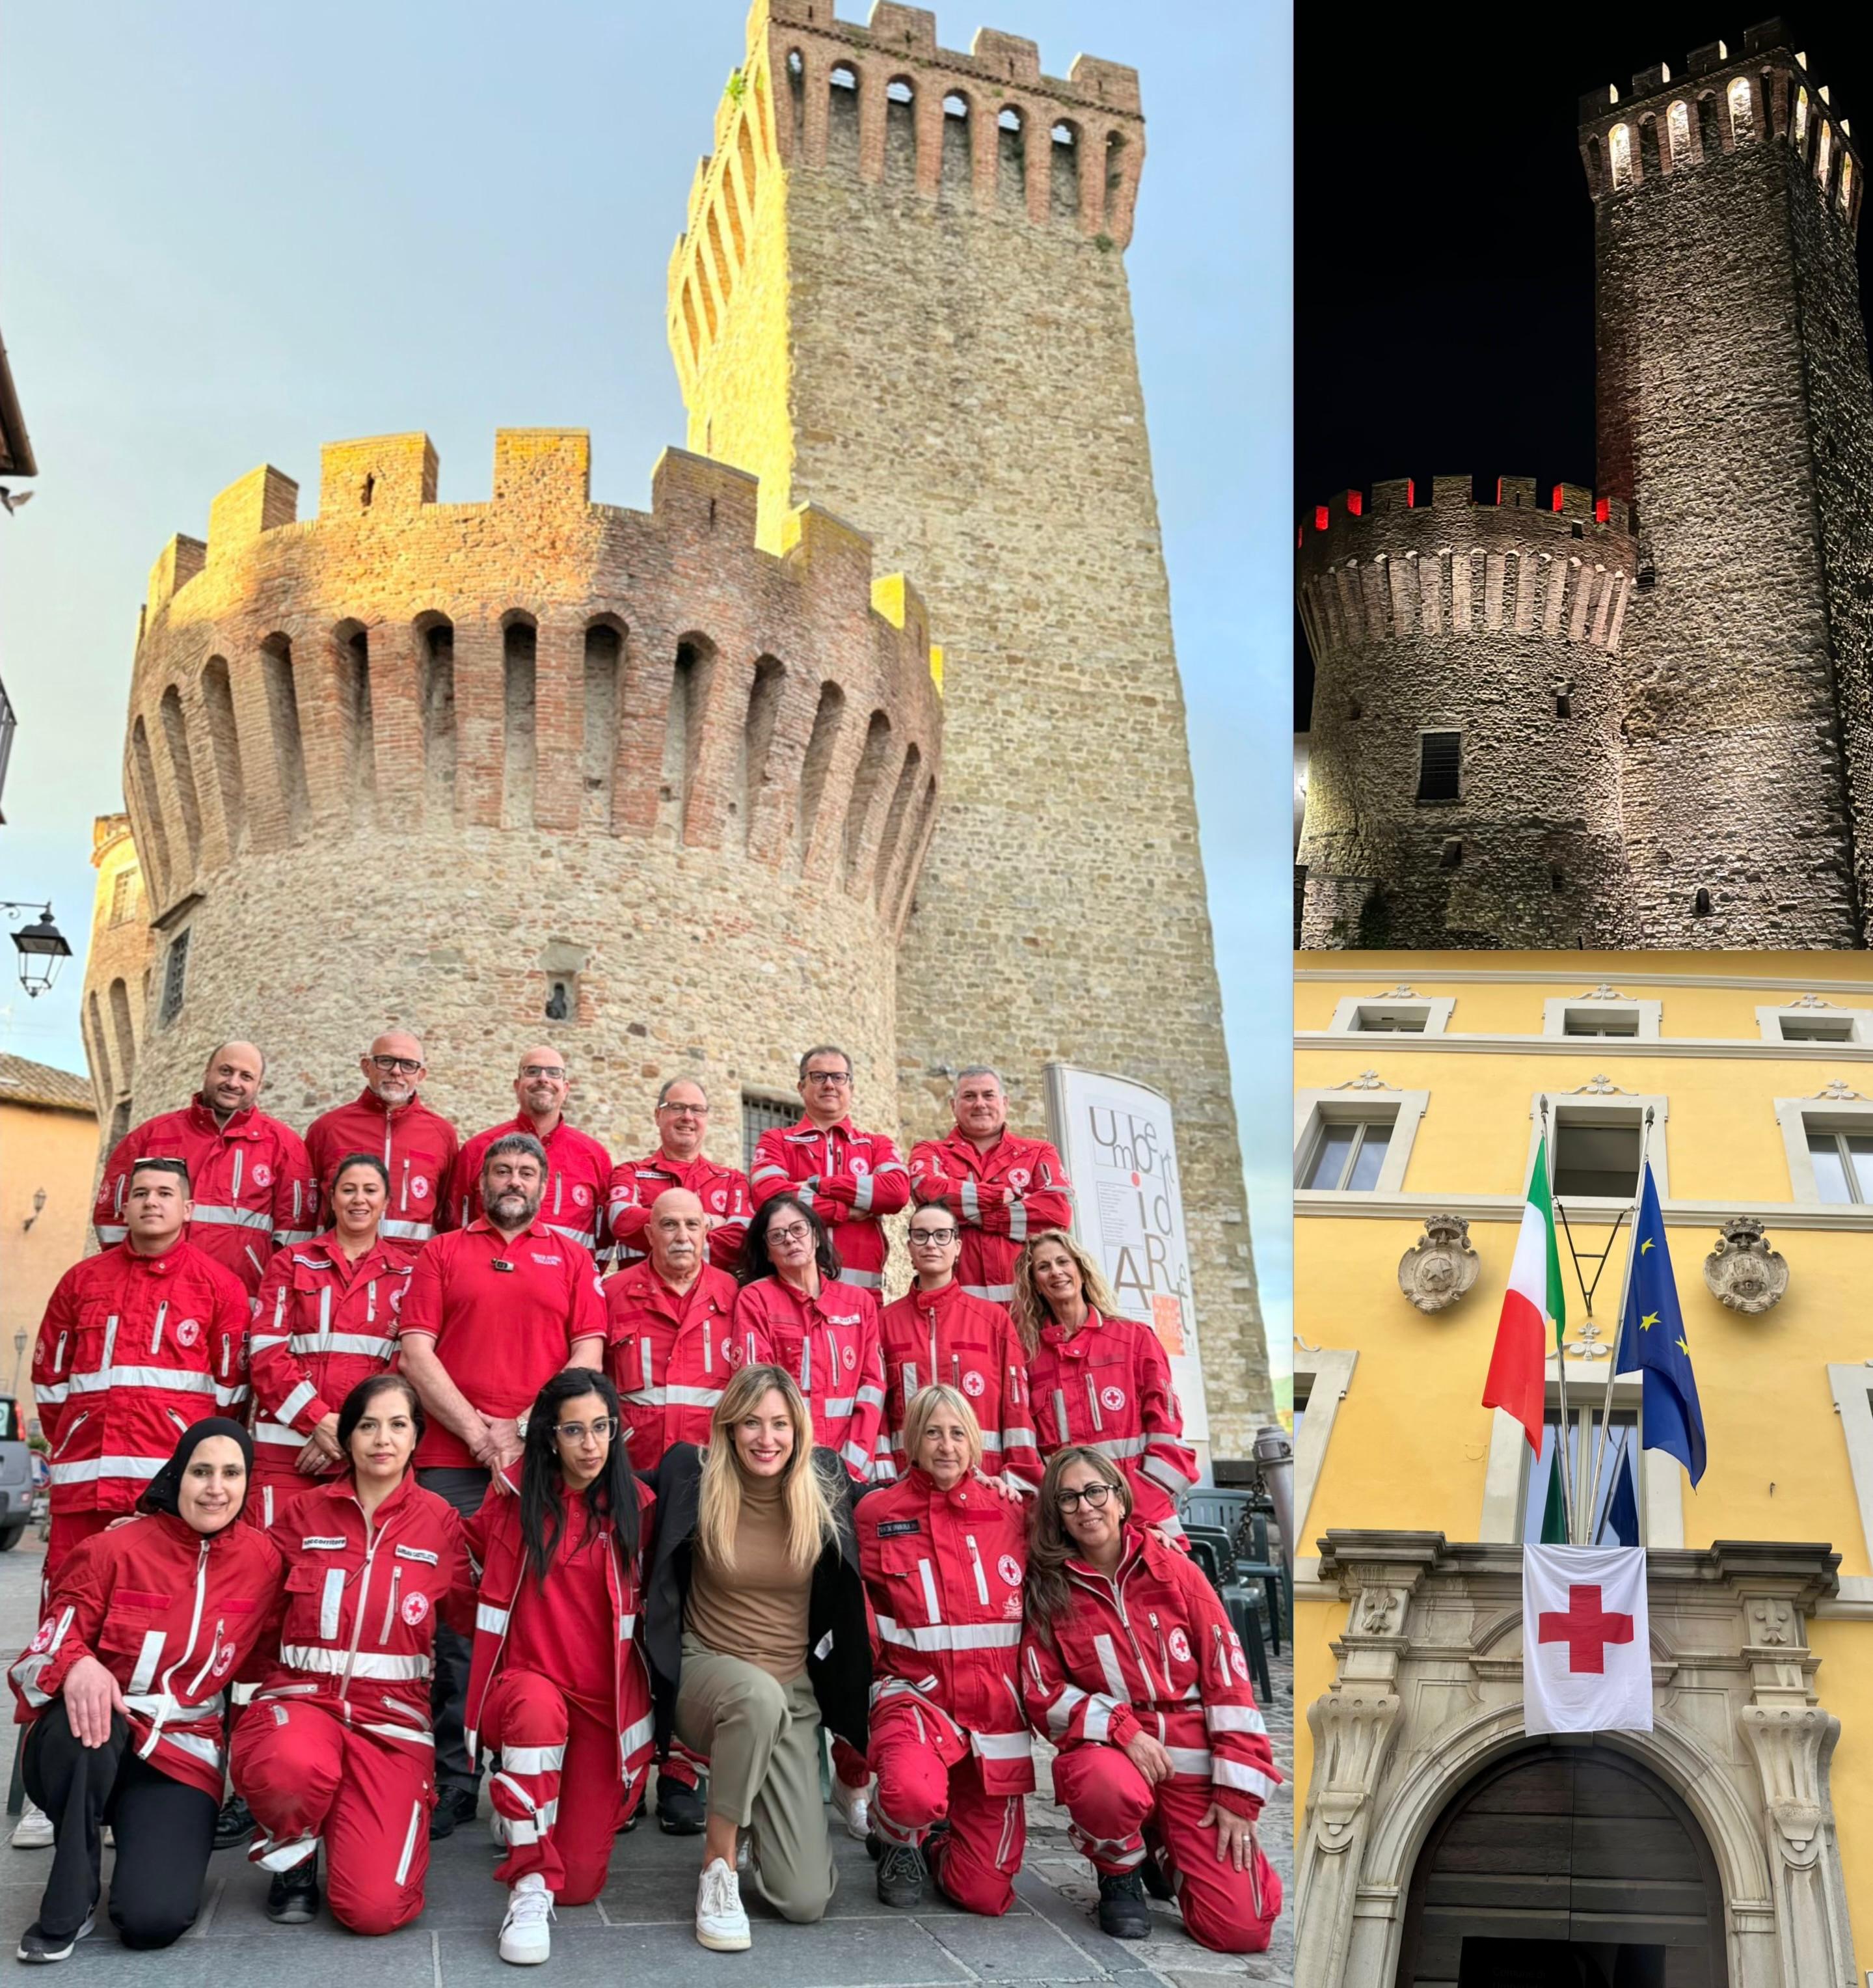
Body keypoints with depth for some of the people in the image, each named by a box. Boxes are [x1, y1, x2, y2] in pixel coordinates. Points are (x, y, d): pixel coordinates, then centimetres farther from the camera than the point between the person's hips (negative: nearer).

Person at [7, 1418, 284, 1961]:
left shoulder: (261, 1560, -2)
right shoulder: (115, 1549, -8)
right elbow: (52, 1644, -8)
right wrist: (78, 1666, -29)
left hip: (180, 1754, 0)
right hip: (81, 1753, 0)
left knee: (153, 1920, -21)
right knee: (85, 1719, -38)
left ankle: (160, 1843, 15)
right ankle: (69, 1900, -15)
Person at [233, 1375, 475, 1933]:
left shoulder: (439, 1520, 3)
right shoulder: (305, 1514, 5)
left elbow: (473, 1616, 7)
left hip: (392, 1717, 0)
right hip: (300, 1696, 1)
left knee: (373, 1909, -19)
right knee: (291, 1769, -39)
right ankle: (291, 1853, -1)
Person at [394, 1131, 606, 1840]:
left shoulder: (571, 1259, 14)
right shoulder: (442, 1253, 13)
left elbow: (588, 1356, 5)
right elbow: (415, 1350, 3)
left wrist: (525, 1430, -6)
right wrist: (476, 1431, -7)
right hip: (452, 1461, 0)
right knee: (452, 1615, -4)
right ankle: (454, 1777, 4)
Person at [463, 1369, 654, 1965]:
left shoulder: (634, 1505, -3)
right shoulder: (514, 1495, -3)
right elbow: (475, 1549, 19)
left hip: (608, 1699, 1)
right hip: (528, 1679, -1)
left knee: (580, 1883, -5)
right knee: (538, 1707, -39)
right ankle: (530, 1886, -24)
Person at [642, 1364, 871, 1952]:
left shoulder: (825, 1486, -7)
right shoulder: (693, 1479, -13)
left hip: (796, 1693, 2)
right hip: (706, 1673, -2)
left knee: (804, 1901, -9)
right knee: (758, 1694, -42)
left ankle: (761, 1814, 25)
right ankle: (718, 1864, -19)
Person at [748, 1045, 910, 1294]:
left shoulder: (876, 1145, 17)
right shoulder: (776, 1141, 14)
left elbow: (898, 1190, -4)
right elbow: (768, 1193, -7)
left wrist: (819, 1185, -5)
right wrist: (846, 1211, -6)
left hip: (861, 1284, 1)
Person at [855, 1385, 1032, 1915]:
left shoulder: (1010, 1512, 4)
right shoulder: (878, 1513, -2)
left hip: (996, 1707, 2)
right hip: (916, 1693, -2)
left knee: (984, 1895, -2)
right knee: (912, 1792, -36)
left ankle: (947, 1846, 36)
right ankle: (899, 1844, 3)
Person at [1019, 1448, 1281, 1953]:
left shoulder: (1175, 1571, 0)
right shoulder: (1048, 1589, 0)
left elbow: (1228, 1677, -2)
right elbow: (1044, 1695, -3)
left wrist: (1239, 1793, -8)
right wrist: (1121, 1729, -19)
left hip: (1193, 1759, 1)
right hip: (1107, 1750, -1)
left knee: (1241, 1928, -13)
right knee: (1107, 1789, -39)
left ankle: (1166, 1851, 22)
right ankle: (1119, 1877, -1)